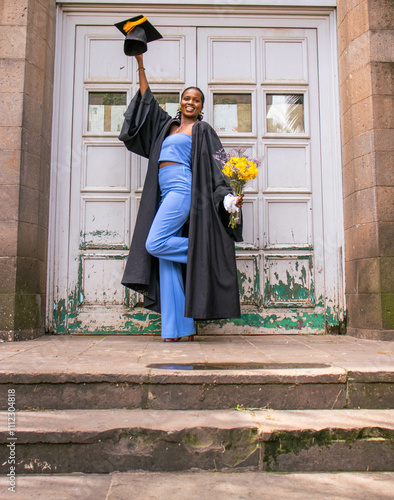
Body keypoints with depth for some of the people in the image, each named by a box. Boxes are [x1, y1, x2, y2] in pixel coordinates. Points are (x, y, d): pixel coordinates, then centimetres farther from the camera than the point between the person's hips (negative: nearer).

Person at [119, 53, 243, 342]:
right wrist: (141, 66, 34)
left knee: (154, 244, -21)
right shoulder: (168, 125, 24)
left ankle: (203, 251, -1)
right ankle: (178, 328, 0)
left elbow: (218, 165, 0)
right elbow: (147, 100, 33)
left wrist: (229, 195, -13)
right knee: (167, 264, -2)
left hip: (181, 189, -6)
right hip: (166, 194, 6)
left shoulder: (203, 130, 7)